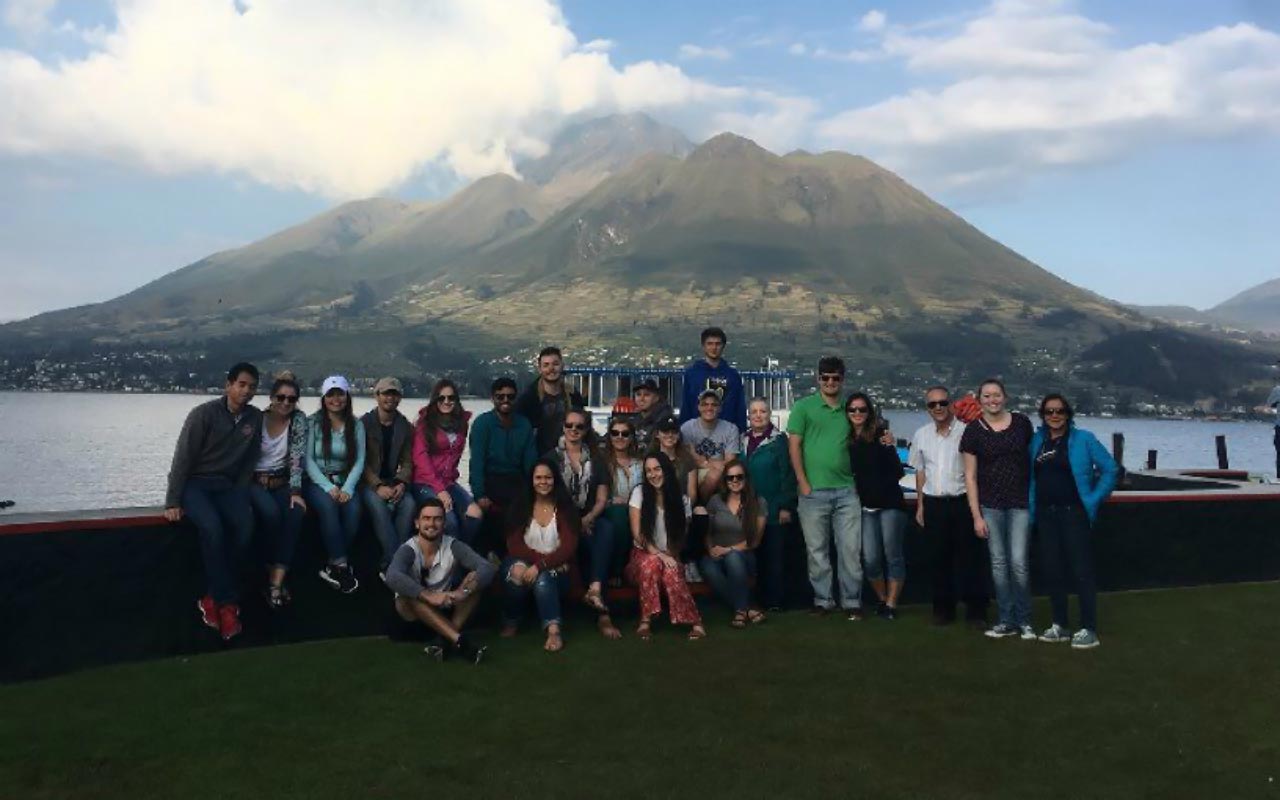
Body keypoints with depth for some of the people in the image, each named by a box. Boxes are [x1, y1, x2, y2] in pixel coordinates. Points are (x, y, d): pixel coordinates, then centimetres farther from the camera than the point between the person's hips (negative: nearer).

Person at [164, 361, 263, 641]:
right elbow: (182, 458, -10)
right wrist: (173, 502, -12)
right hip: (195, 483, -4)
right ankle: (228, 603, -23)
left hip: (227, 485, 4)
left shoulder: (255, 418, 3)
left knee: (245, 525, -28)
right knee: (212, 528, -33)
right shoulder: (204, 413, -10)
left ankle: (214, 596, -16)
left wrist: (240, 495, 0)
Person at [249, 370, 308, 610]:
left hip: (282, 482, 2)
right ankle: (274, 576, -12)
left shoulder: (299, 419, -1)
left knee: (296, 513, -28)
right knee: (271, 513, -31)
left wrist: (296, 491, -17)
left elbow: (297, 457, -8)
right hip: (255, 481, -2)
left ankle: (276, 581, -29)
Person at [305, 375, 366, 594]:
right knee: (328, 505, -33)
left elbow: (359, 462, 1)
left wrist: (348, 488, -15)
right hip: (317, 481, -2)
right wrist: (328, 487, -17)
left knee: (353, 509, -29)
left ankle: (333, 567, -18)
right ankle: (341, 565, -26)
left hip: (344, 482, 2)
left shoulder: (356, 425, 7)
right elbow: (308, 460, -5)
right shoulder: (313, 423, 0)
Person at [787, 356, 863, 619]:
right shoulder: (804, 407, 2)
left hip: (846, 491, 3)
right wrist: (803, 483, -7)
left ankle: (852, 602, 11)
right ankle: (822, 600, 17)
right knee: (817, 550, 5)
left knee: (851, 550, 2)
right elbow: (794, 445, -2)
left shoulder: (848, 410, 13)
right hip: (813, 491, -2)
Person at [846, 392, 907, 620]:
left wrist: (889, 447, -18)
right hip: (865, 507, 3)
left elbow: (898, 472, -6)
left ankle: (891, 604, 12)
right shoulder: (846, 439, 4)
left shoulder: (880, 435, -4)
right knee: (871, 559, -1)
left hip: (890, 503, -2)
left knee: (893, 556, 2)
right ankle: (882, 599, 20)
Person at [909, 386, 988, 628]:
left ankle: (975, 610, 10)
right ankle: (943, 608, 20)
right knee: (939, 558, 9)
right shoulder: (921, 435, 10)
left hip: (962, 501, -4)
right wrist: (920, 505, 15)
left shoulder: (965, 430, -6)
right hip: (934, 503, 4)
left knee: (970, 557, 1)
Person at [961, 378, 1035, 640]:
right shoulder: (974, 430, 0)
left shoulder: (1021, 422, 2)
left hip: (1020, 503, 0)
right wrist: (976, 516, -2)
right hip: (991, 505, 1)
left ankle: (1024, 621, 10)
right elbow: (970, 476, 1)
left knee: (1019, 562, -6)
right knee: (999, 563, 5)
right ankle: (1006, 621, 16)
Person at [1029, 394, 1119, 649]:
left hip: (1074, 513, -5)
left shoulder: (1083, 439, -4)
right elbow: (1031, 476, 14)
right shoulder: (1036, 441, 9)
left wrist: (1094, 500, -7)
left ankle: (1089, 630, 3)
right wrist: (1031, 507, 3)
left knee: (1082, 571, -3)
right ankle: (1060, 626, 19)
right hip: (1045, 514, 5)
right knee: (1052, 571, 9)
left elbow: (1110, 469, -3)